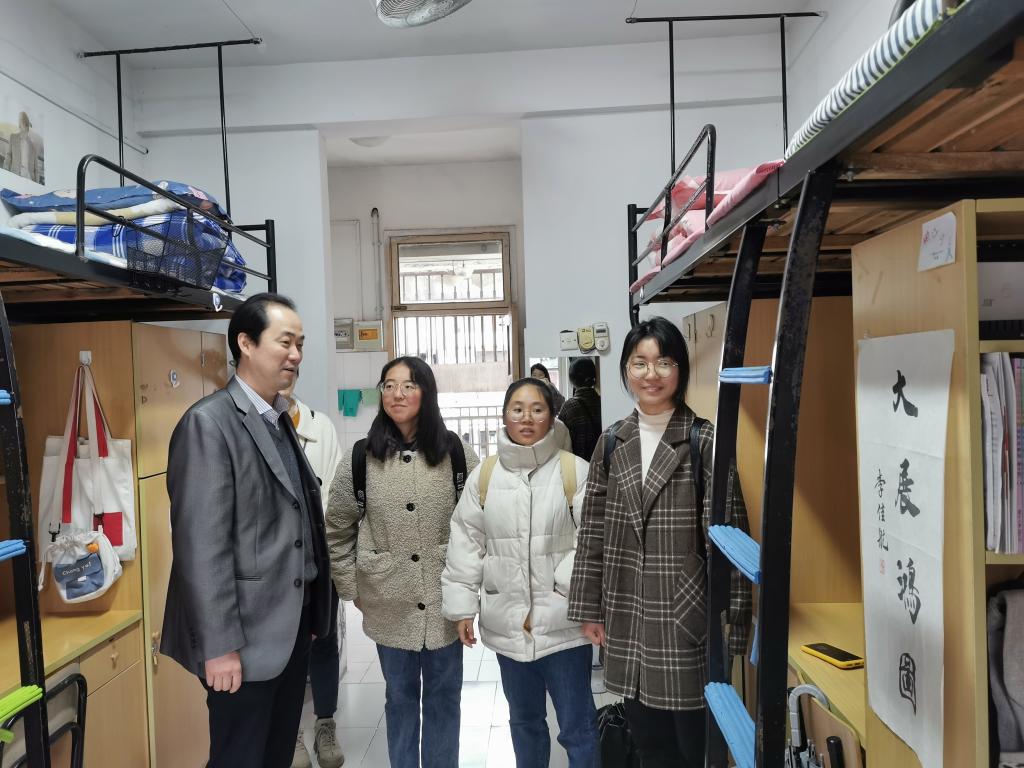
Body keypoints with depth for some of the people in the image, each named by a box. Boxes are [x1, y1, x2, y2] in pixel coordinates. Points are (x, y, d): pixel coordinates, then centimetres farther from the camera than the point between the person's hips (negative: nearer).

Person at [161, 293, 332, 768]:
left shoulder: (280, 420, 9)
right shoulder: (209, 422, -17)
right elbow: (201, 545, -20)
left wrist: (308, 612, 13)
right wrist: (220, 645, -19)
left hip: (292, 627, 8)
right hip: (247, 635, -7)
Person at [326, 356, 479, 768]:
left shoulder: (458, 453, -6)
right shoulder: (359, 458, -5)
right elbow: (337, 532, 4)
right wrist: (352, 589, 3)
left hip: (446, 602, 0)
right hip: (389, 605, 0)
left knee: (444, 696, 16)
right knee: (400, 696, 18)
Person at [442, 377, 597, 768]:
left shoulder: (575, 471, -8)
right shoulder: (483, 476, 2)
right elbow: (466, 543, 5)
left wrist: (560, 590, -17)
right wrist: (463, 606, 3)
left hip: (562, 622, -3)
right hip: (507, 622, 3)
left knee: (577, 724, 9)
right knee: (524, 720, 23)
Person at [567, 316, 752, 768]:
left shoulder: (705, 441, -8)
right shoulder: (612, 443, 5)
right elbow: (592, 532, 7)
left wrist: (730, 619, -11)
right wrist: (589, 609, 7)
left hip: (685, 616, -4)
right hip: (627, 619, 4)